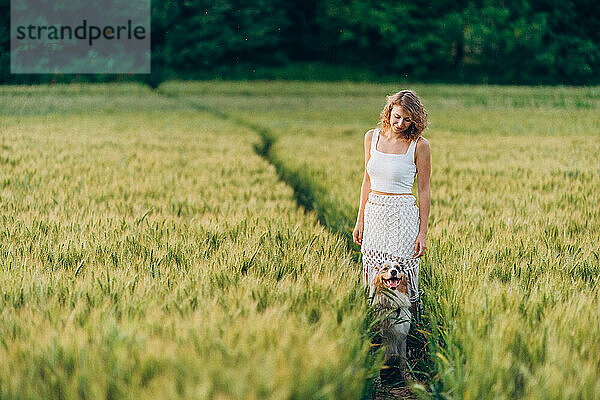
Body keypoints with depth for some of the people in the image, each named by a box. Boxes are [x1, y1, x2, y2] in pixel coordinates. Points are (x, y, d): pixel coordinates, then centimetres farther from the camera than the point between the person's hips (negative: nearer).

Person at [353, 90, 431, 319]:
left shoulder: (419, 145, -6)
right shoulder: (372, 137, 6)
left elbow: (423, 191, -3)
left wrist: (423, 233, -6)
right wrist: (360, 221, 10)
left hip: (403, 215, -4)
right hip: (374, 213, 4)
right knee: (374, 273, 5)